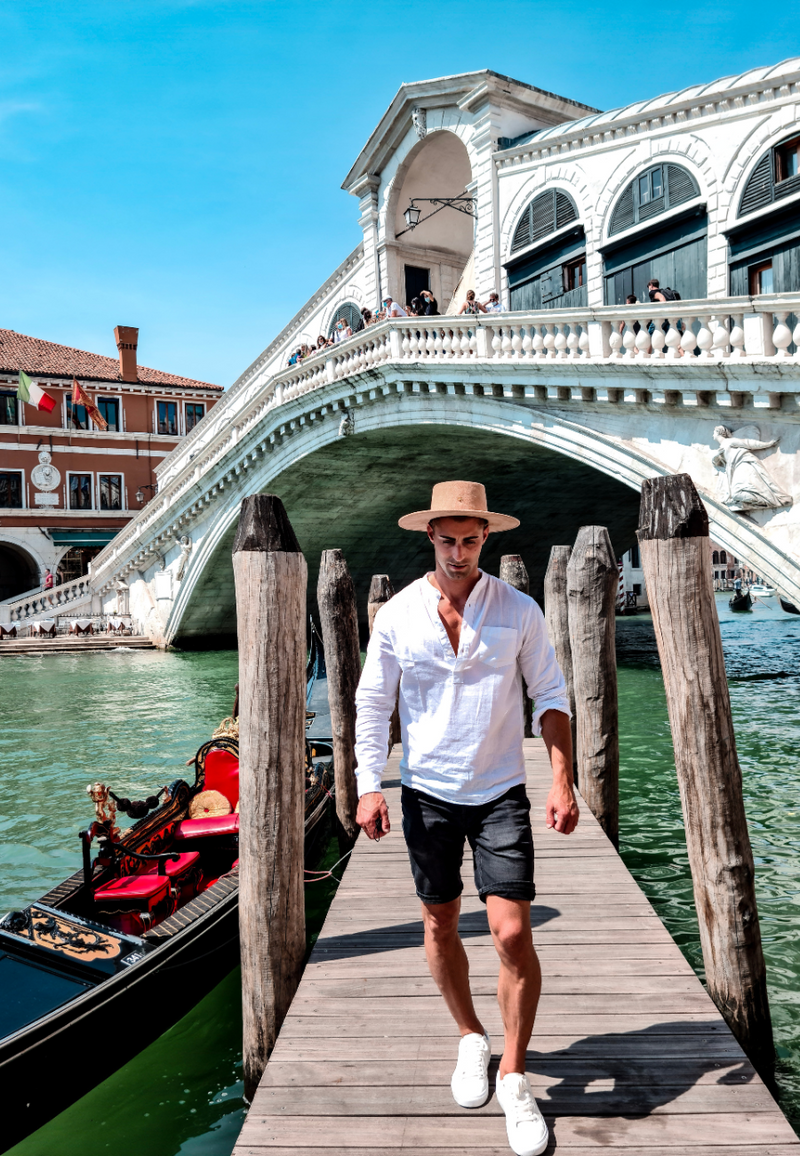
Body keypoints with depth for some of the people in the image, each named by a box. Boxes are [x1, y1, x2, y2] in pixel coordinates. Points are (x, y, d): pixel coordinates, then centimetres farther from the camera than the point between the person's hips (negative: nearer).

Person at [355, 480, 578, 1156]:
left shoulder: (519, 610, -4)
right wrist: (369, 786, -6)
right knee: (441, 925, 14)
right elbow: (372, 705, 1)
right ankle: (471, 1039, 40)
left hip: (500, 794, -1)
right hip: (427, 794, 2)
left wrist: (563, 781, -7)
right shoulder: (397, 614, -3)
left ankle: (515, 1077, 17)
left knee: (513, 933, -6)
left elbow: (551, 696, 1)